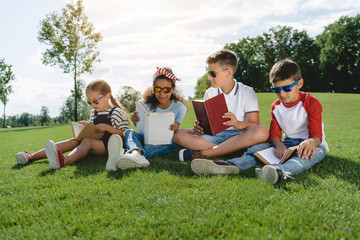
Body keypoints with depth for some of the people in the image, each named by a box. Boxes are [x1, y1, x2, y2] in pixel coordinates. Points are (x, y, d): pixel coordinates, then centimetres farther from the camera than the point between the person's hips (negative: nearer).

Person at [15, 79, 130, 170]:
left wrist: (107, 127, -19)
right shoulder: (94, 113, 17)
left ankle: (63, 160, -66)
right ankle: (31, 157, -25)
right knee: (74, 141, -16)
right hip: (94, 142, 7)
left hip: (109, 146, -7)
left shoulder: (117, 112, -4)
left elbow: (125, 134, -10)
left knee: (87, 141, -33)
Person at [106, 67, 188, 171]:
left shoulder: (179, 107, 2)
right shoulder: (148, 105, 7)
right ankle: (136, 154, -62)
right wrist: (136, 122, -17)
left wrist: (175, 128, -28)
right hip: (147, 139, 3)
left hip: (167, 142, -2)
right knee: (129, 132, -25)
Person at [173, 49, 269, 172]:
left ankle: (202, 153, -36)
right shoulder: (209, 93, 13)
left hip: (238, 136, -2)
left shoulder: (247, 92, 1)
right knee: (179, 135, -18)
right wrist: (199, 127, -14)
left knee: (262, 132, -36)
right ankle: (227, 151, -32)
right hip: (215, 136, 3)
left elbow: (254, 124, -8)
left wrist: (238, 124, -30)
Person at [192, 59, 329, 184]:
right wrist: (279, 145, -23)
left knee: (314, 153, -41)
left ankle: (280, 172, -74)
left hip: (310, 144, -5)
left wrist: (309, 143, -42)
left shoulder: (311, 103, -7)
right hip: (286, 144, 5)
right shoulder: (276, 106, 9)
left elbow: (317, 136, -15)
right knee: (257, 148, -19)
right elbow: (274, 134, 3)